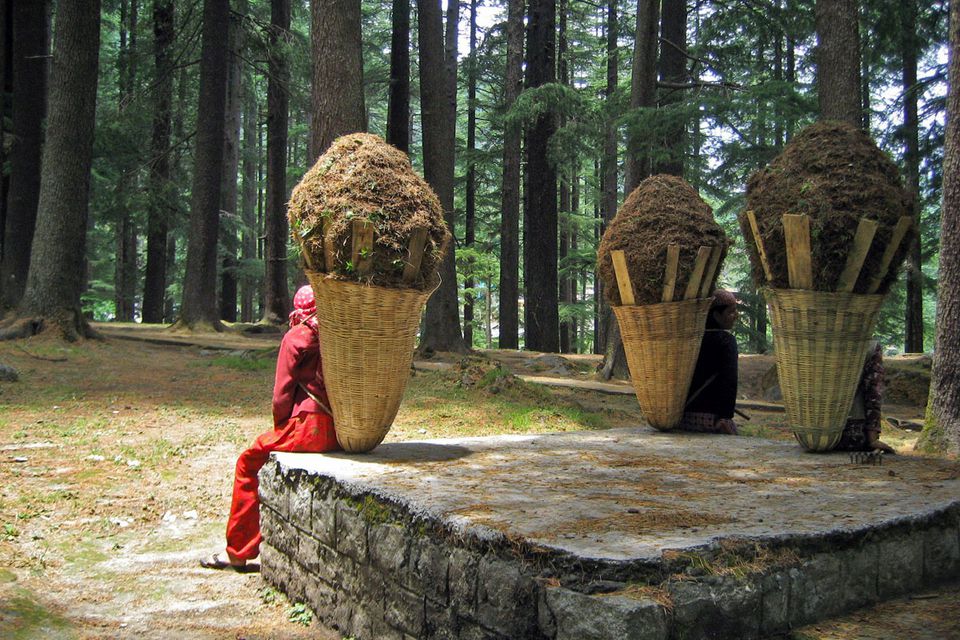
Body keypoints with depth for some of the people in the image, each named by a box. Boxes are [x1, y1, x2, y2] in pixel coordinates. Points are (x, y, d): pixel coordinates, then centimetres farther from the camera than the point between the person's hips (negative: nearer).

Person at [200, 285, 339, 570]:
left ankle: (238, 551, 15)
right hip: (342, 430, 7)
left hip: (310, 427, -6)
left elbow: (282, 394, -4)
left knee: (249, 462, 13)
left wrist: (280, 428, 12)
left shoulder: (295, 337, -1)